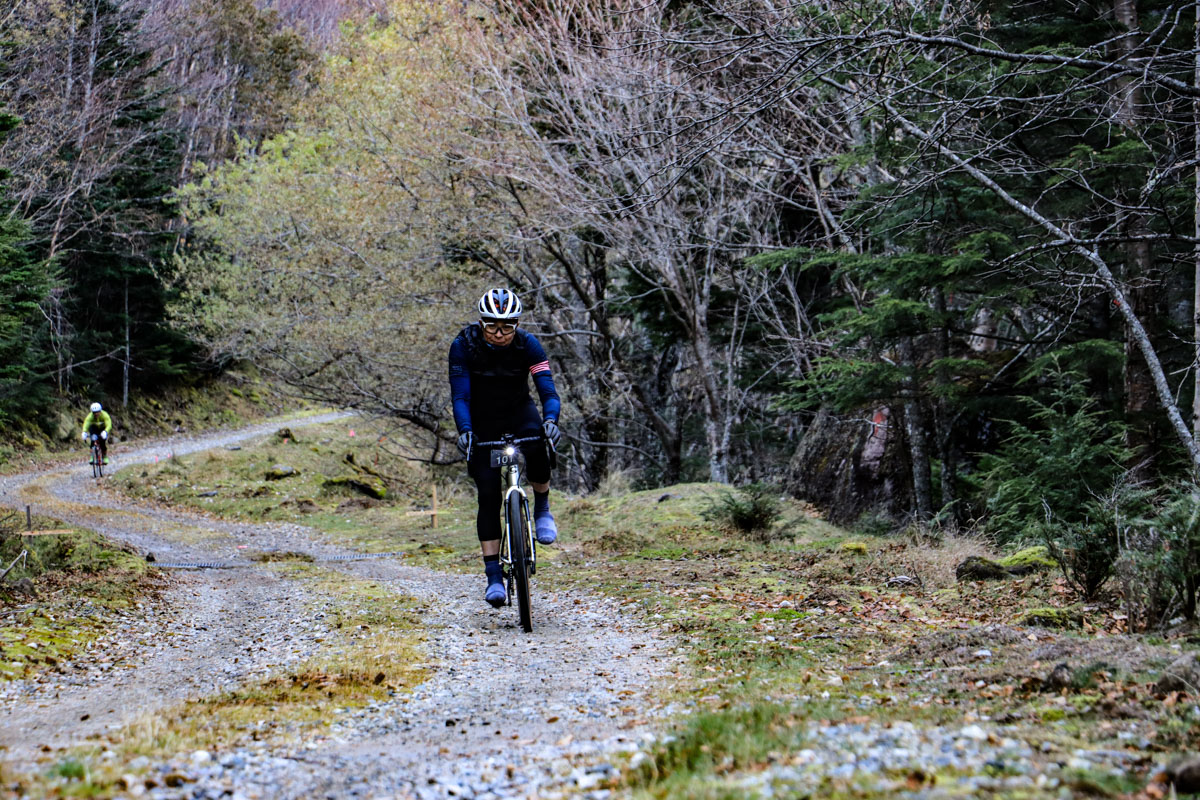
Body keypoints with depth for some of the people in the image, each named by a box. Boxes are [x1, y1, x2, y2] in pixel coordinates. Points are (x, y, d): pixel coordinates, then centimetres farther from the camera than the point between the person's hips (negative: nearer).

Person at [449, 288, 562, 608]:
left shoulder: (527, 344, -20)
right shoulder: (464, 345, -21)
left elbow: (547, 389, -24)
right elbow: (460, 396, -22)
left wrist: (550, 420, -43)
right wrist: (464, 431, -38)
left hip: (519, 412, 0)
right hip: (482, 420, 0)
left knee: (536, 449, -34)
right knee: (488, 495, -11)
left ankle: (542, 509, -6)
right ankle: (493, 577, -8)